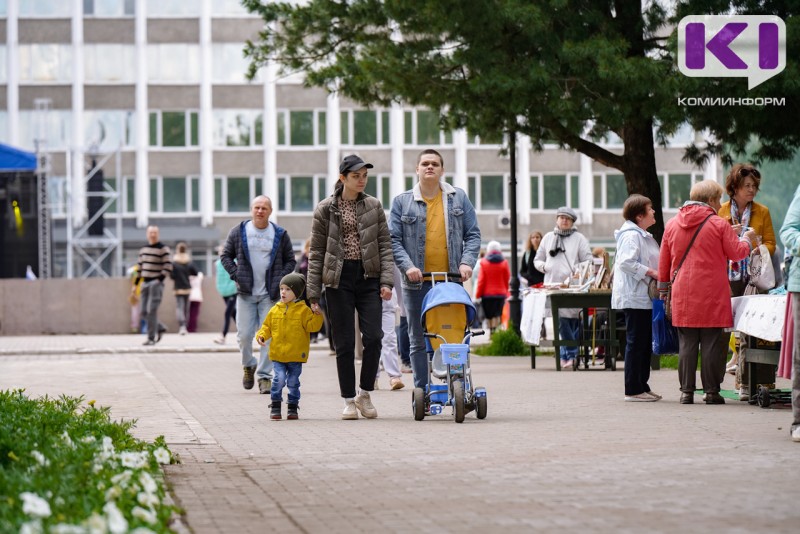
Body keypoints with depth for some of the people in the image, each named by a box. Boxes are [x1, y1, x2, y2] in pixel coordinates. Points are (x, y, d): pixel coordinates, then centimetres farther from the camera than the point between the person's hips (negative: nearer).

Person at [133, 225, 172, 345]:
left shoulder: (163, 249, -6)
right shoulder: (143, 249, 15)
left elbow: (168, 267, -10)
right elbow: (140, 268, 20)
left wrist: (159, 280, -15)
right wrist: (135, 284, 17)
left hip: (156, 283, -7)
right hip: (145, 283, 7)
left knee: (152, 311, -12)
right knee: (144, 312, 6)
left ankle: (151, 338, -8)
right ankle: (160, 328, 25)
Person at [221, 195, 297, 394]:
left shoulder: (280, 235, 5)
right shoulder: (238, 232, 4)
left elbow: (290, 260, 12)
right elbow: (226, 255, 10)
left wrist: (281, 279, -2)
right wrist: (235, 275, -3)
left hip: (270, 294, 0)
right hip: (245, 293, 0)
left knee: (268, 336, -4)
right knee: (244, 334, -2)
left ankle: (265, 376, 3)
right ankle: (249, 366, 25)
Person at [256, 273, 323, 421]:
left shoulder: (303, 310, -2)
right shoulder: (275, 310, 8)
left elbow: (312, 326, -8)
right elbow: (267, 326, 15)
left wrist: (317, 316, -23)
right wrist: (261, 336, -2)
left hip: (296, 355, -1)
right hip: (278, 354, 1)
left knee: (293, 382, 5)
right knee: (279, 378, -12)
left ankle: (292, 407, 19)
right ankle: (275, 406, 1)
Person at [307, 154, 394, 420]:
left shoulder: (374, 206, 7)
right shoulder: (326, 209, 2)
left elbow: (385, 245, 7)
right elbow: (317, 253, 3)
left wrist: (386, 281, -5)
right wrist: (313, 293, -1)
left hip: (368, 278, 1)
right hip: (339, 279, -1)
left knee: (373, 337, -9)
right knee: (344, 343, 0)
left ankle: (365, 393, 9)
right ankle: (349, 400, 10)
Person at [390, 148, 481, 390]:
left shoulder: (459, 198, 9)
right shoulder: (402, 202, 6)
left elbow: (473, 234, 8)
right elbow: (394, 240, 2)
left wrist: (467, 262, -8)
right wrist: (407, 266, -14)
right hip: (417, 282, 0)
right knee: (418, 341, 4)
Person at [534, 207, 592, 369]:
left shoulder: (579, 238, 7)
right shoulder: (548, 238, 17)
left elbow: (588, 262, 4)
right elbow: (537, 260, 21)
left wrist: (576, 270, -13)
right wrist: (544, 266, -1)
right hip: (552, 285, 2)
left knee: (572, 321, -3)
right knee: (560, 321, -5)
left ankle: (567, 356, 2)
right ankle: (571, 354, 2)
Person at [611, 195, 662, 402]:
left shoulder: (643, 235, 21)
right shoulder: (631, 235, -14)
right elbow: (626, 262, -26)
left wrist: (658, 273, 15)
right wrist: (652, 273, -22)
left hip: (644, 297, 11)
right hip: (634, 297, -11)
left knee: (645, 343, 13)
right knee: (636, 343, -8)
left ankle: (642, 385, 19)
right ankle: (633, 390, -5)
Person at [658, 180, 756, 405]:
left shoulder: (672, 224, 8)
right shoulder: (719, 224, -6)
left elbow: (663, 261, 14)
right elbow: (737, 252, -1)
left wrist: (663, 288, 25)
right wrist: (747, 239, 20)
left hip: (683, 295, 4)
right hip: (712, 296, -4)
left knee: (686, 344, 7)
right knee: (712, 344, 2)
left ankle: (686, 391, 6)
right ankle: (711, 391, 3)